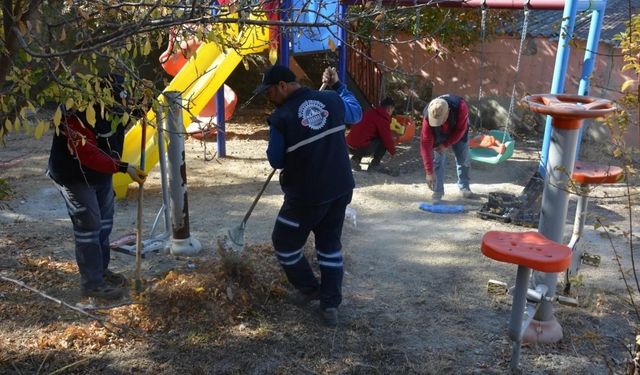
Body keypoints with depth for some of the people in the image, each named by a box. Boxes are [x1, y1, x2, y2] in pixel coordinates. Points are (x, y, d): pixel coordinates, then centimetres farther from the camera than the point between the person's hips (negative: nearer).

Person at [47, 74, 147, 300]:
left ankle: (101, 270, 37)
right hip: (76, 177, -9)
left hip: (102, 172, 9)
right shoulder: (76, 110, -32)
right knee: (89, 227, -3)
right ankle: (91, 283, 11)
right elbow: (87, 154, -35)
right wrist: (123, 168, -34)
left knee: (104, 222, 19)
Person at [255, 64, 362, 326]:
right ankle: (331, 305, 20)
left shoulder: (281, 117, -16)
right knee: (330, 244, 19)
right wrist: (337, 85, 26)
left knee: (284, 243, 17)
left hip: (306, 195, -6)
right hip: (341, 189, 6)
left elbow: (276, 161, -7)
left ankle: (310, 289, 32)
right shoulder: (332, 99, -2)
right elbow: (356, 113, 19)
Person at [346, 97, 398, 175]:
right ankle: (375, 165, 3)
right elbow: (387, 138, -4)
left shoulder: (370, 112, 16)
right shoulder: (382, 119, -10)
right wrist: (393, 151, 15)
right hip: (360, 148, -9)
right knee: (383, 142, 0)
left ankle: (355, 159, 16)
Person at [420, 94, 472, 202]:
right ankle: (437, 191, -1)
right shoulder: (428, 117, -40)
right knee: (437, 160, -10)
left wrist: (446, 145, -26)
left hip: (458, 132, 1)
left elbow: (460, 130, -25)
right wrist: (429, 172, -39)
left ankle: (464, 187, 25)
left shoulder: (460, 107, -42)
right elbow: (426, 144, -38)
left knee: (463, 159, 6)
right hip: (438, 135, 0)